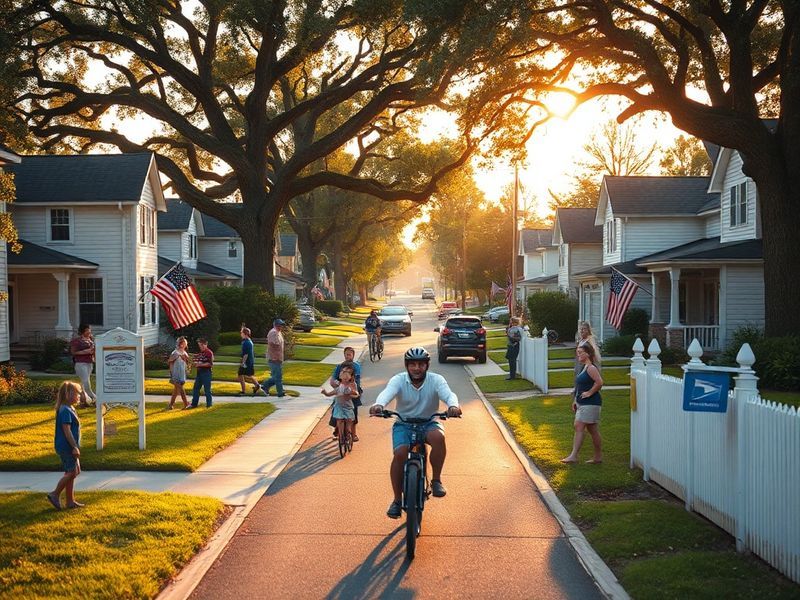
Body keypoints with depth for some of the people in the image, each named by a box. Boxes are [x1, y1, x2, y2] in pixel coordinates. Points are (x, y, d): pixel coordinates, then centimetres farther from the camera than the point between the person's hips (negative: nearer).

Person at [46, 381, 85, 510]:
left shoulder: (70, 409, 14)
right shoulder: (66, 411, -17)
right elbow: (67, 430, -22)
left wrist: (75, 447, 23)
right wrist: (75, 447, -22)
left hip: (69, 447, 10)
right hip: (66, 447, -10)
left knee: (72, 472, 12)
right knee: (71, 472, -6)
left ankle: (70, 501, 15)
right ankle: (55, 494, 3)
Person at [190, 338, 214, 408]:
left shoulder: (209, 353, -10)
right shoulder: (199, 353, 14)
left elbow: (210, 364, -17)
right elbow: (196, 361, 23)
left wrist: (200, 364, -20)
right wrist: (195, 363, 1)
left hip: (206, 372, -8)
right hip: (199, 372, 8)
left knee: (207, 389, -3)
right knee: (196, 389, 10)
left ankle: (209, 404, 5)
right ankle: (194, 404, 18)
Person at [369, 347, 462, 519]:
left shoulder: (436, 380, -11)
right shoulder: (399, 380, -12)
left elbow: (448, 394, -30)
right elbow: (387, 392, -32)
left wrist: (453, 406, -55)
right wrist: (378, 405, -57)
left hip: (428, 423, 0)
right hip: (403, 424, 0)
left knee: (438, 437, -34)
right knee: (400, 454, -25)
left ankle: (436, 480, -13)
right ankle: (397, 500, -6)